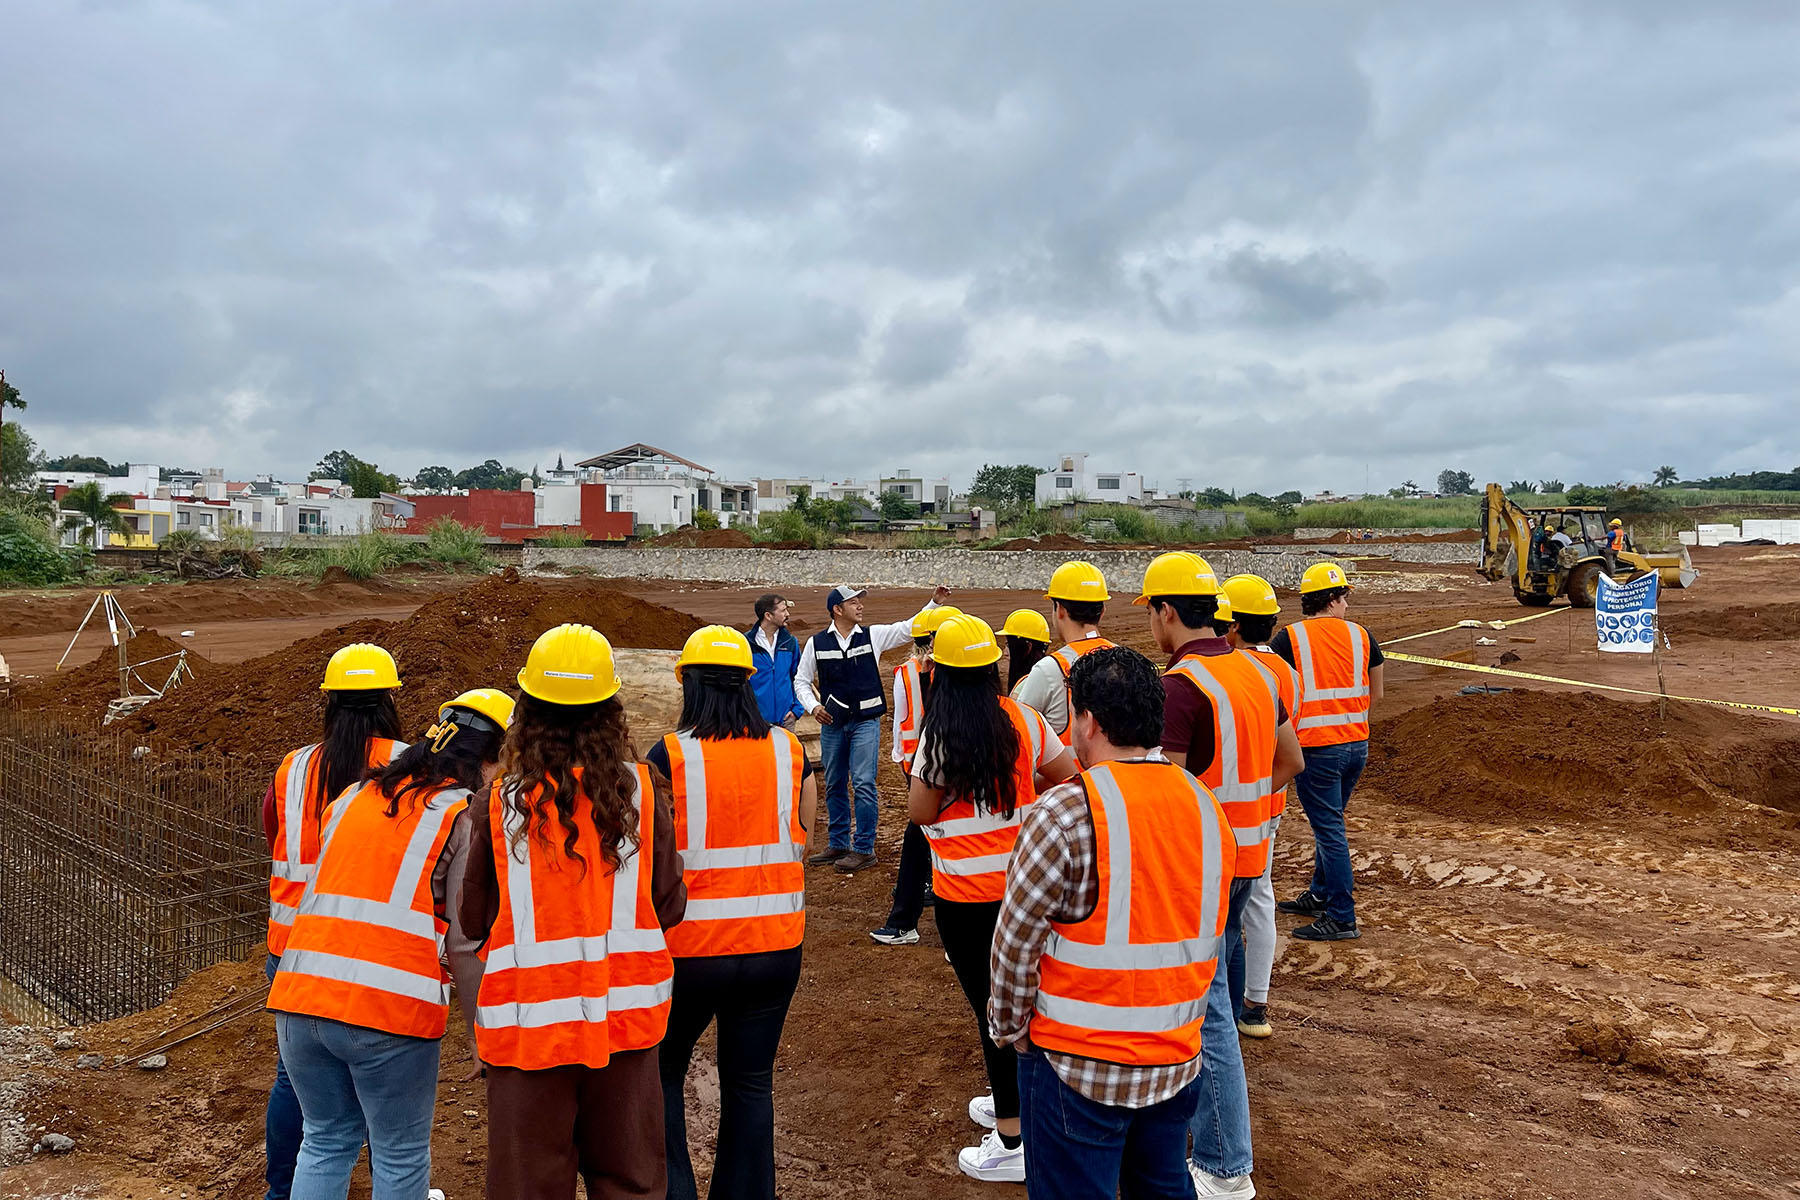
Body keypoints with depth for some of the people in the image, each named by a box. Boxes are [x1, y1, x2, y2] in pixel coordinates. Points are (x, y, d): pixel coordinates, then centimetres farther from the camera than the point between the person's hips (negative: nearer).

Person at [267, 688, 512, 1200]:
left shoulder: (352, 797, 15)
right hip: (388, 1010, -6)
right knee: (401, 1157, 12)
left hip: (301, 1001, 6)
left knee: (326, 1141, 23)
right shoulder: (465, 816, -5)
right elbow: (467, 944, -8)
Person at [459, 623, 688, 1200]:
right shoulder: (642, 791, -6)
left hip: (527, 1019, -1)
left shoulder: (499, 803, -9)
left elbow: (473, 923, -1)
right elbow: (669, 908, 0)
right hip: (624, 1019, 1)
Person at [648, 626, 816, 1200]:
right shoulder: (788, 749, -2)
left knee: (662, 1071, 19)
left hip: (691, 945, -3)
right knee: (751, 1080, 17)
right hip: (776, 943, 3)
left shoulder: (669, 755, -12)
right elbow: (803, 841, 7)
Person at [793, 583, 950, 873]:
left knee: (863, 784, -7)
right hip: (832, 723, 2)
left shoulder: (873, 635, 1)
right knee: (834, 786, 11)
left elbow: (910, 629, 2)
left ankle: (864, 849, 2)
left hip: (866, 721, -2)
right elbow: (801, 681, 9)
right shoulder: (816, 643, 2)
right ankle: (838, 845, 24)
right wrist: (813, 706, -7)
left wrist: (935, 603, -7)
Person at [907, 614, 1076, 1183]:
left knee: (991, 1004, 3)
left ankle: (1013, 1141, 12)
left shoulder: (940, 734, -16)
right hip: (1022, 878, 6)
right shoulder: (1022, 719, -2)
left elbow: (920, 811, -11)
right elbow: (1068, 773, 5)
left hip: (966, 891, -6)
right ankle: (1011, 1101, 41)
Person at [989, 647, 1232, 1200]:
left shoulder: (1065, 813, -21)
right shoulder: (1205, 804, 0)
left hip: (1081, 1067, -6)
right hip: (1178, 1059, 6)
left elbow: (1015, 942, -16)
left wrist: (1010, 1029, 1)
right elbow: (1204, 937, 9)